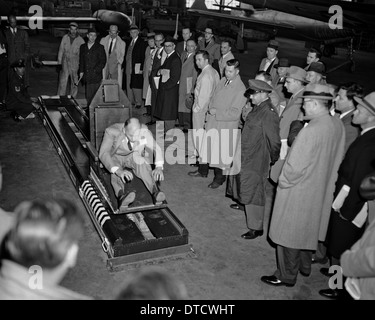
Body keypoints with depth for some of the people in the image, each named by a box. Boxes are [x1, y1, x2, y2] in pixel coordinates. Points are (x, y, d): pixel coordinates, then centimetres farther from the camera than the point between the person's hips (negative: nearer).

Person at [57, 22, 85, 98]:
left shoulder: (80, 40, -3)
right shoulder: (65, 38, 3)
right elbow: (61, 50, 8)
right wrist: (59, 63, 6)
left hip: (75, 66, -1)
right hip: (65, 64, 1)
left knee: (75, 83, 7)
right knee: (62, 82, 2)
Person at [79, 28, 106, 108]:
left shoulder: (100, 47, 1)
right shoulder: (83, 47, 14)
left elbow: (103, 61, -1)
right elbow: (81, 60, 20)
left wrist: (96, 71, -9)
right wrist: (81, 71, 9)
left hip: (96, 76, -4)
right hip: (87, 76, 4)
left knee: (95, 96, -7)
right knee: (88, 96, 4)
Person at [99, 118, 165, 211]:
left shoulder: (144, 131, -20)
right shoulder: (112, 131, -27)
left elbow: (156, 148, -18)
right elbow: (103, 153, -36)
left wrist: (159, 167, -38)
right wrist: (118, 171, -52)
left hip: (134, 158, 1)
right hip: (116, 158, -1)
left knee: (137, 156, -34)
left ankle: (155, 191, -50)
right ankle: (122, 195, -66)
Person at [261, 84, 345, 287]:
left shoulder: (311, 131, -29)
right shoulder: (338, 126, -5)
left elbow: (296, 166, -24)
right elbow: (336, 160, 5)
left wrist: (283, 182, -7)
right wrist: (325, 179, 15)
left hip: (299, 193, -8)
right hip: (322, 192, 8)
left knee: (289, 233, 9)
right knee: (308, 230, 25)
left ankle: (287, 276, 24)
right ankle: (305, 266, 44)